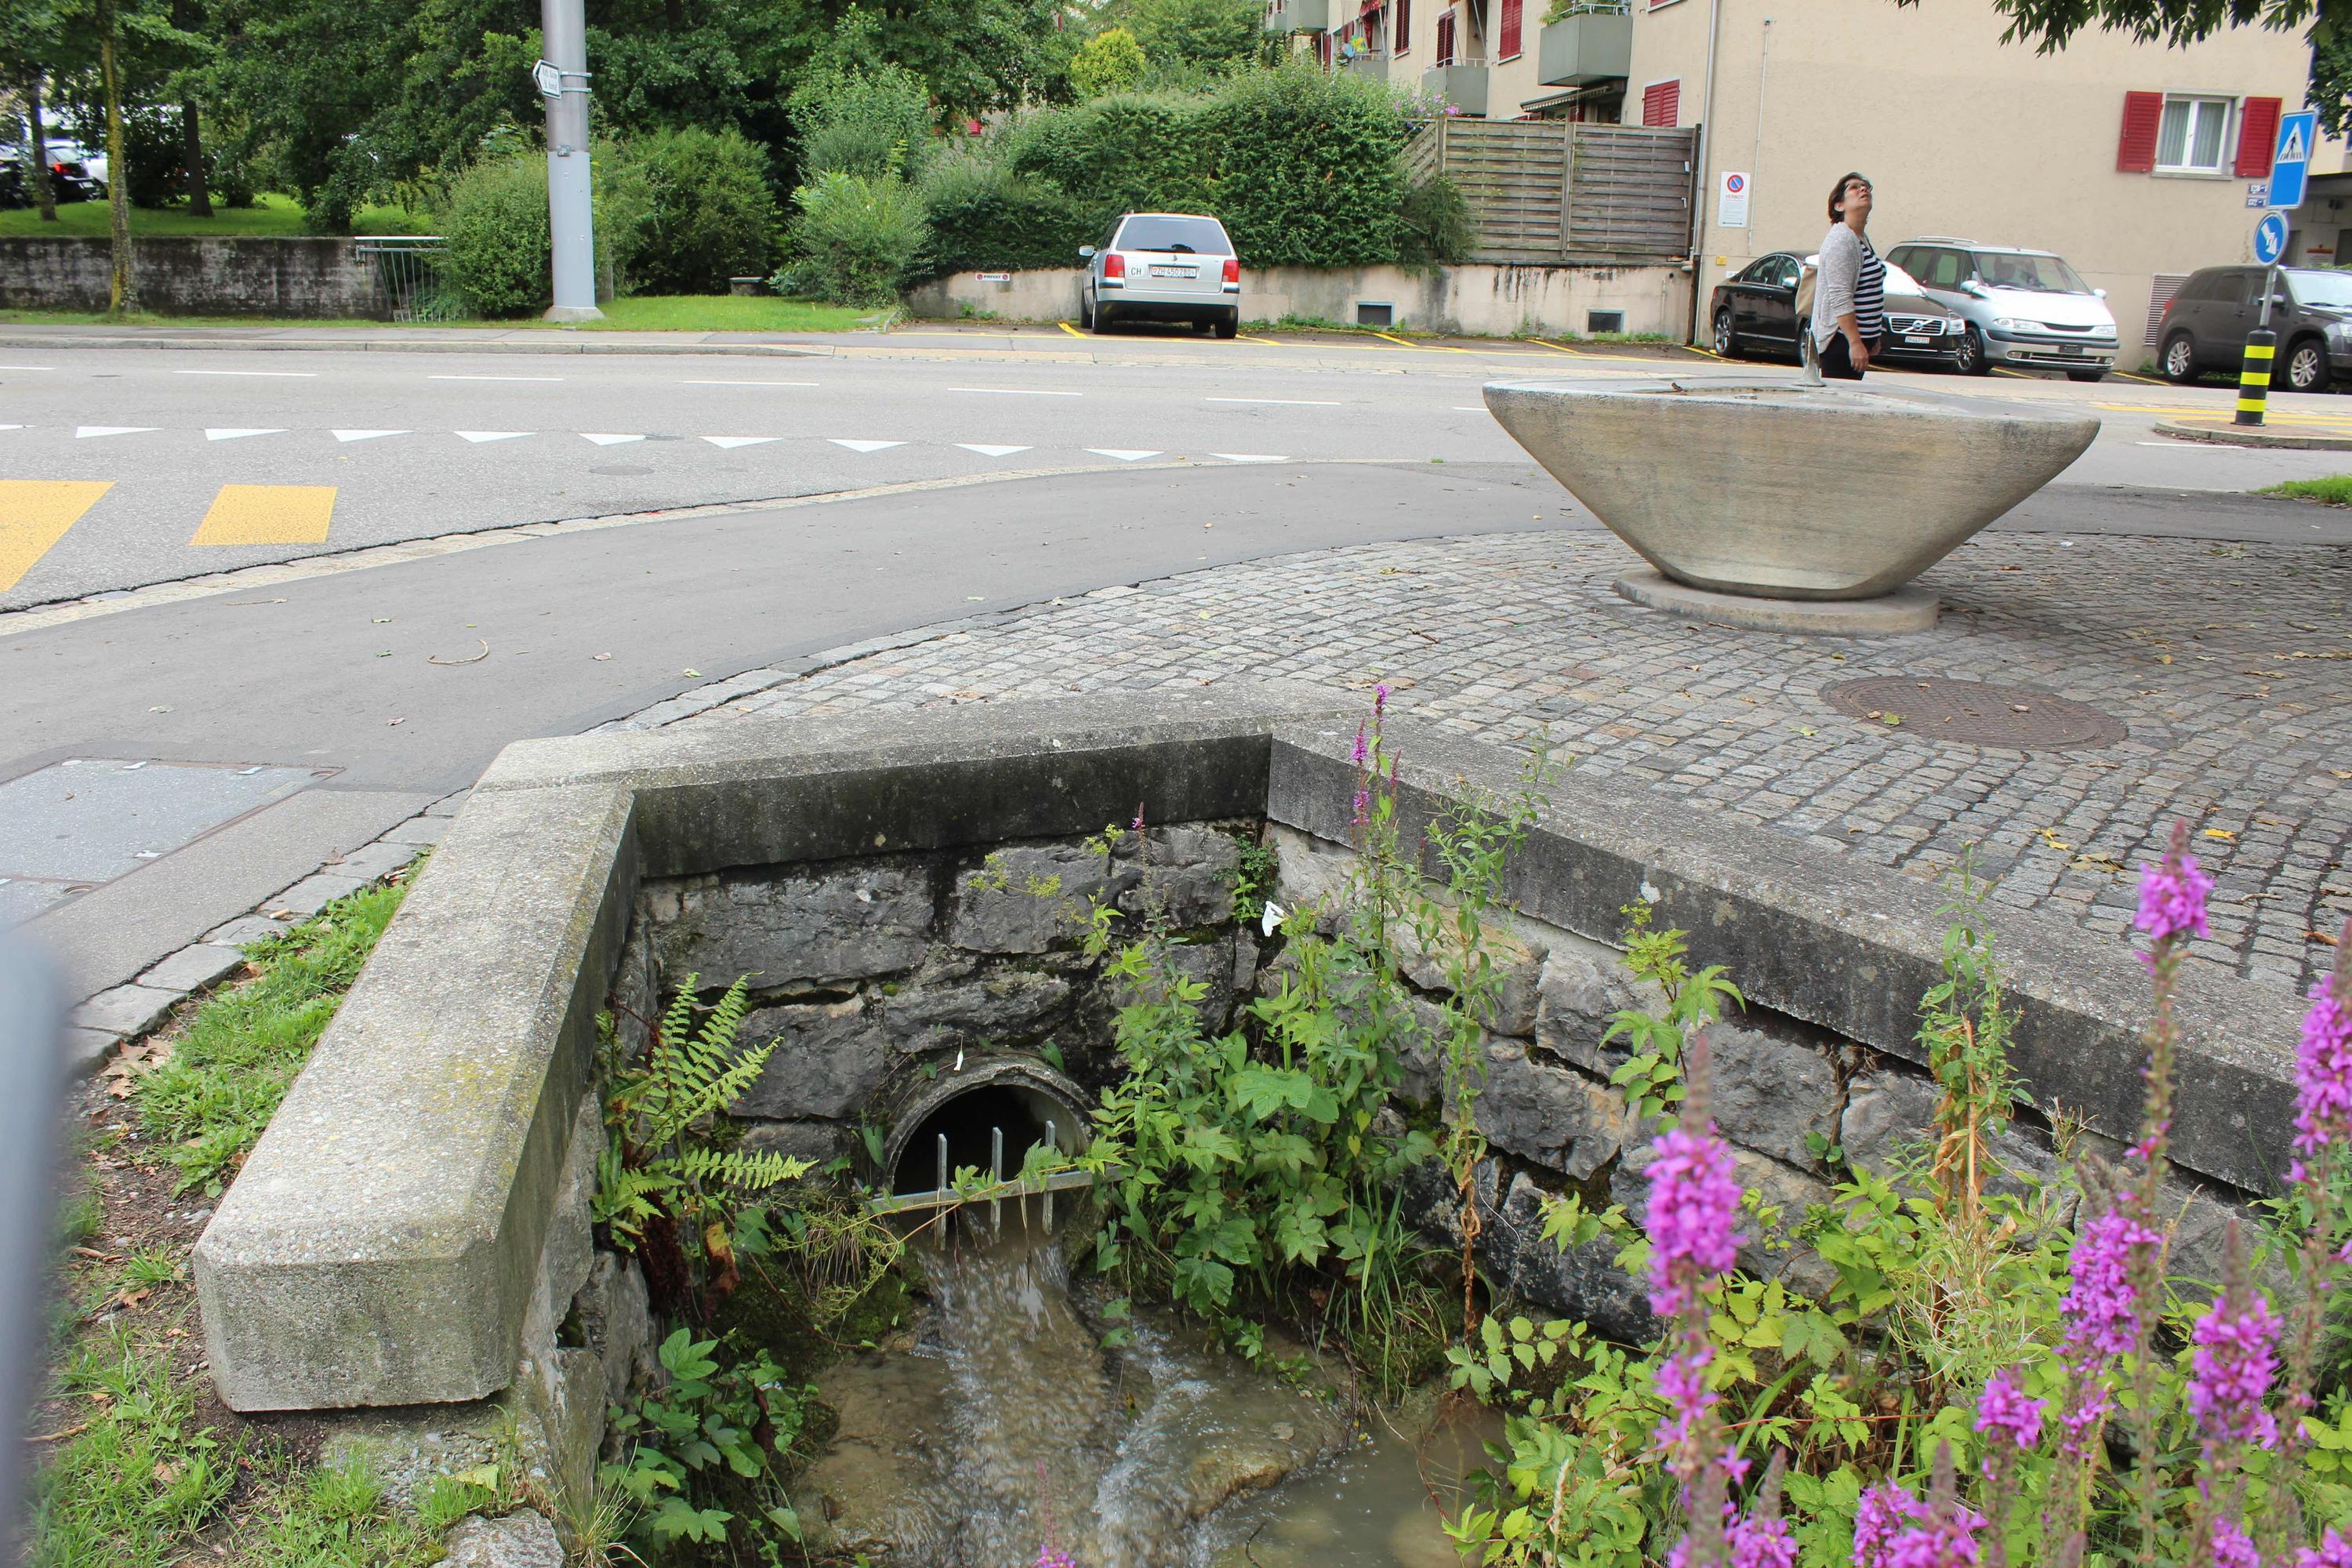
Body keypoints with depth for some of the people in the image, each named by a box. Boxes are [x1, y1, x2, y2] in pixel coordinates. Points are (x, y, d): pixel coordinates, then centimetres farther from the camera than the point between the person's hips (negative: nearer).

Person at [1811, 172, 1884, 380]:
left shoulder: (1861, 239, 18)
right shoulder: (1841, 239, -14)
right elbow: (1840, 297, -22)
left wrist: (1873, 338, 27)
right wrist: (1855, 343, -26)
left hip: (1859, 336, 10)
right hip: (1841, 339, -10)